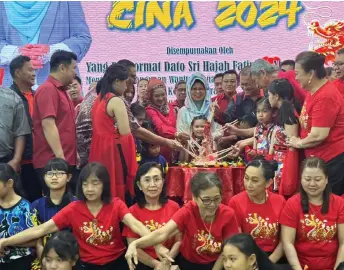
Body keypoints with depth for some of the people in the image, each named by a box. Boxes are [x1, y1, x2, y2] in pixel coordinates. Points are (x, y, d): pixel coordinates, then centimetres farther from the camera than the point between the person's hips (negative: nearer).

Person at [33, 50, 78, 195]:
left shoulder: (61, 90, 16)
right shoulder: (48, 90, -11)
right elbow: (48, 125, -20)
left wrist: (73, 153, 20)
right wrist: (60, 158, -24)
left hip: (67, 160, 9)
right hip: (52, 163, -9)